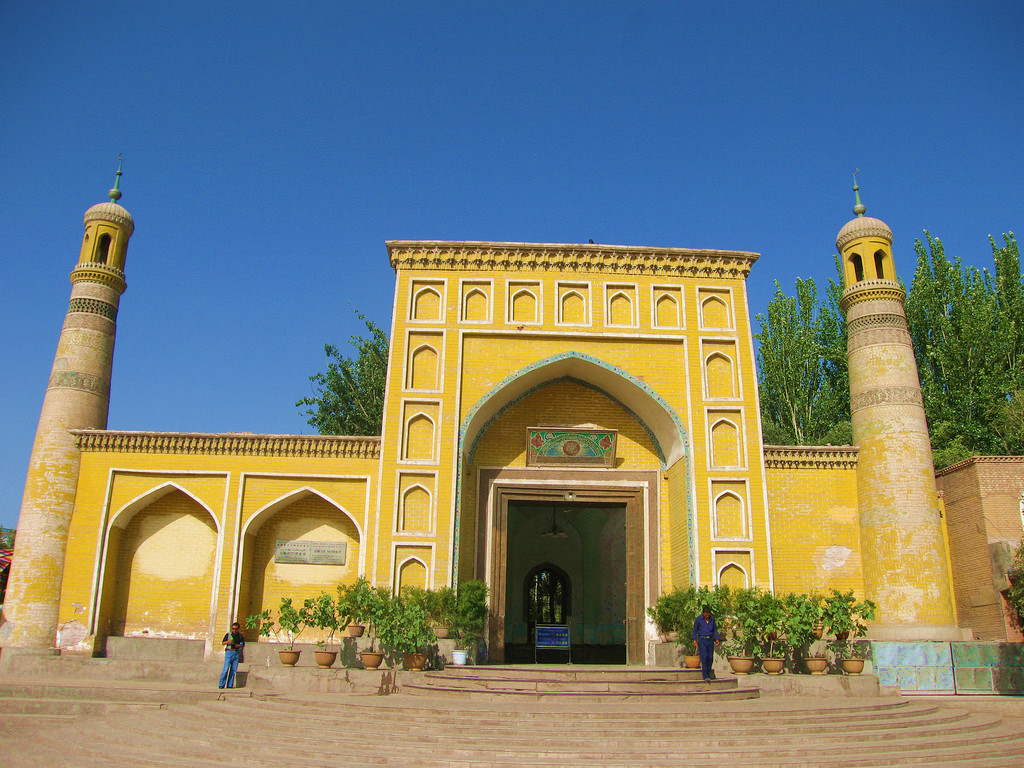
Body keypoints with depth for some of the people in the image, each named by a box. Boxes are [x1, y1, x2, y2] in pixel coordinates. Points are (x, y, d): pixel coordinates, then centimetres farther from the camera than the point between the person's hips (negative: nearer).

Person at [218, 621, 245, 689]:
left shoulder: (241, 636, 7)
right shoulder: (228, 634, 2)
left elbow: (243, 645, 14)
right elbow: (222, 643, 7)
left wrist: (239, 645, -8)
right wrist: (228, 641, -14)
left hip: (236, 653, 3)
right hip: (229, 652, -3)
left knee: (233, 670, 1)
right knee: (226, 669, -11)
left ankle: (230, 685, 7)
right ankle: (221, 685, -5)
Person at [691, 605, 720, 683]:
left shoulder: (712, 619, 7)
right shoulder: (699, 619, -4)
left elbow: (715, 630, 15)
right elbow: (695, 630, 1)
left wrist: (717, 639, 4)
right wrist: (694, 640, -7)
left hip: (710, 640, 4)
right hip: (702, 640, -4)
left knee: (710, 658, 2)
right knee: (704, 657, -13)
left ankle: (708, 675, 15)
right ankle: (706, 677, -15)